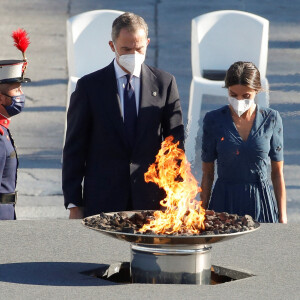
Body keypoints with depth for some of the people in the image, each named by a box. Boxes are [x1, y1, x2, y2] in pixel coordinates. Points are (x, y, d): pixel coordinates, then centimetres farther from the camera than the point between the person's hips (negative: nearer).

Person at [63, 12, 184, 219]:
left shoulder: (165, 83, 6)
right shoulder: (90, 86, 2)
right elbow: (74, 149, 2)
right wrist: (74, 204, -3)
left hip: (150, 200, 1)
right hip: (102, 201, -1)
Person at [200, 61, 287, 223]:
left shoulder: (271, 119, -1)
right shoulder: (213, 120, -2)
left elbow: (277, 172, 3)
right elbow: (207, 173, 4)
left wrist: (282, 217, 2)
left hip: (260, 204, 0)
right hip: (224, 202, 0)